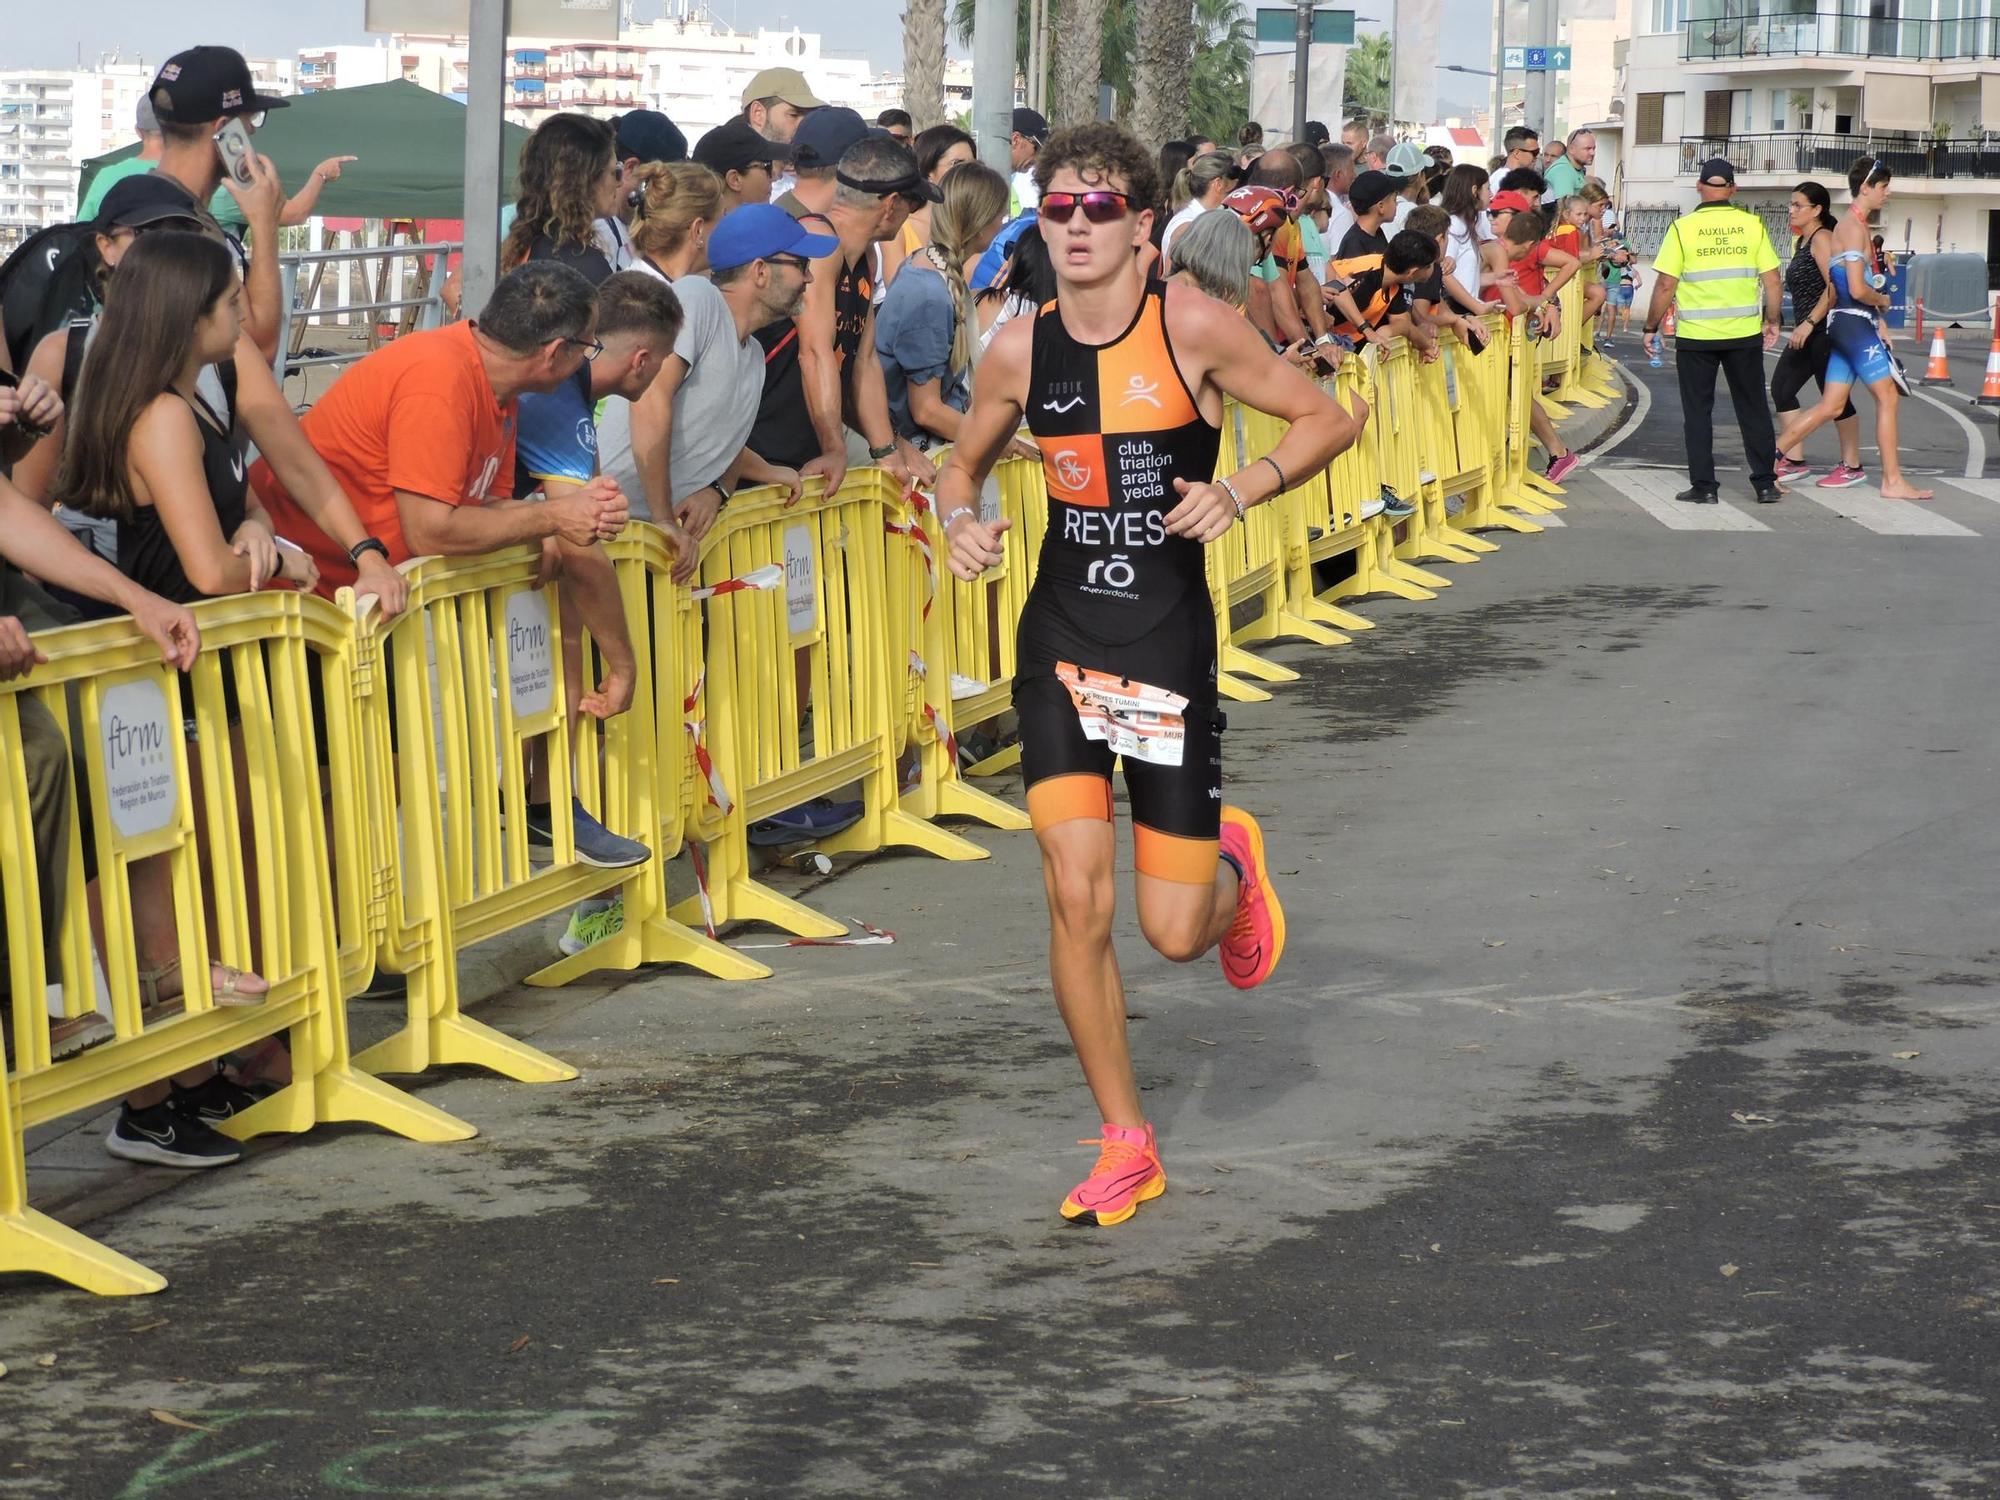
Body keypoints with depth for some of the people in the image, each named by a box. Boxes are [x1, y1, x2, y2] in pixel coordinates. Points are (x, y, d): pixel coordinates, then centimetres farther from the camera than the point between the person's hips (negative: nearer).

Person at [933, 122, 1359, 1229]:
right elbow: (964, 463, 15)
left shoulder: (1193, 330, -10)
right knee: (1075, 899, -10)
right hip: (1061, 648, 2)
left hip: (1171, 650, -2)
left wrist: (1241, 490, -18)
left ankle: (1233, 866, 39)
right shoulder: (1018, 352, -2)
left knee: (1174, 930, 0)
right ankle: (1125, 1144, 8)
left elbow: (1328, 419, -2)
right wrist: (960, 521, -8)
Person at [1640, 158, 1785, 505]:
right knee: (1753, 409, 12)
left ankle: (1703, 486, 6)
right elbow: (1771, 279, 0)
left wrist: (1651, 327, 3)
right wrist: (1772, 321, 14)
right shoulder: (1752, 225, -1)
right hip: (1745, 333, 2)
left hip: (1696, 335, -2)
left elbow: (1665, 284, -7)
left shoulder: (1683, 228, -6)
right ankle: (1765, 483, 14)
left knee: (1697, 411, 8)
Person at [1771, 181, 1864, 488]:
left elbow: (1835, 286, -21)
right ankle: (1794, 460, 8)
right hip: (1806, 333, 10)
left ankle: (1852, 466, 6)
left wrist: (1809, 323, -25)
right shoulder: (1801, 241, 16)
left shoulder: (1822, 238, -12)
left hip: (1825, 329, -10)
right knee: (1781, 388, 5)